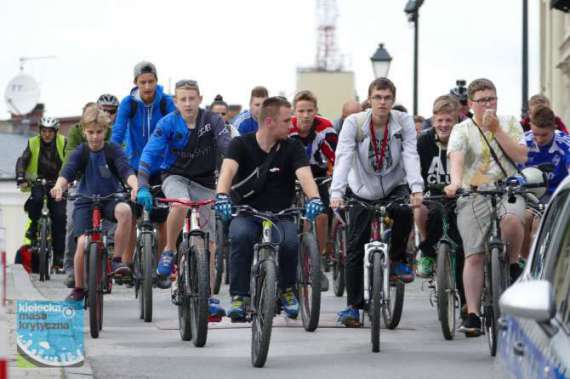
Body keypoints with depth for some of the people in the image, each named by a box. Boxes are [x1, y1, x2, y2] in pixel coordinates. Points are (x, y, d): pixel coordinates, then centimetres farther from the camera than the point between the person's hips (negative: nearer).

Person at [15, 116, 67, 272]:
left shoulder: (62, 143, -4)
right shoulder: (33, 143, -3)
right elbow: (22, 161, -11)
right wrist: (21, 180, -27)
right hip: (38, 183, 0)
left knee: (59, 217, -11)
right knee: (36, 199, -33)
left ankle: (58, 257, -6)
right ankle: (34, 226, -3)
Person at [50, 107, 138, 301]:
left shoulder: (113, 150, -5)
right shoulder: (80, 152, -4)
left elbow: (126, 170, -20)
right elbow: (68, 172, -19)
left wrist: (135, 185, -42)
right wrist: (59, 186, -42)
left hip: (110, 199, 0)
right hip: (86, 201, 0)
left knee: (124, 210, -35)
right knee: (83, 243, -19)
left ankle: (117, 260, -21)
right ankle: (78, 289, 3)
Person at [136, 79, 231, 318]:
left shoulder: (212, 121, -14)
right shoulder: (168, 123, -16)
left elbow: (228, 149, -22)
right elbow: (149, 154, -22)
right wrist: (142, 187, -35)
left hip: (204, 182, 2)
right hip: (175, 177, -2)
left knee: (209, 242, -3)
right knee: (181, 204, -37)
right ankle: (169, 252, -13)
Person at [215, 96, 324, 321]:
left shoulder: (292, 148, 0)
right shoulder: (241, 144, -4)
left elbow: (304, 175, -16)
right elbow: (228, 170, -22)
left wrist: (314, 199, -38)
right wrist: (222, 196, -43)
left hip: (280, 215, 1)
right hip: (246, 214, -1)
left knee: (289, 242, -30)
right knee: (240, 236, -35)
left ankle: (287, 290, 0)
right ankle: (239, 297, -21)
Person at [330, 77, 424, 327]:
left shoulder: (404, 122, -13)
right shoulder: (354, 123, -16)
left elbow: (410, 156, -23)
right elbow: (343, 158, -26)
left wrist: (417, 189, -39)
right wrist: (336, 193, -40)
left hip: (394, 187, 0)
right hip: (362, 191, 0)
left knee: (405, 212, -32)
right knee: (355, 247, -5)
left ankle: (397, 260, -6)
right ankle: (353, 304, 5)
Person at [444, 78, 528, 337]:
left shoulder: (509, 123, 11)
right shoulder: (462, 130, 3)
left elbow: (521, 156, -2)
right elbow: (456, 158, -16)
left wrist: (496, 130, -7)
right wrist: (456, 182, -36)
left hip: (507, 190, 1)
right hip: (473, 194, -1)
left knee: (511, 219, -35)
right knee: (474, 256, -7)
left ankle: (512, 264, -7)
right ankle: (472, 314, -4)